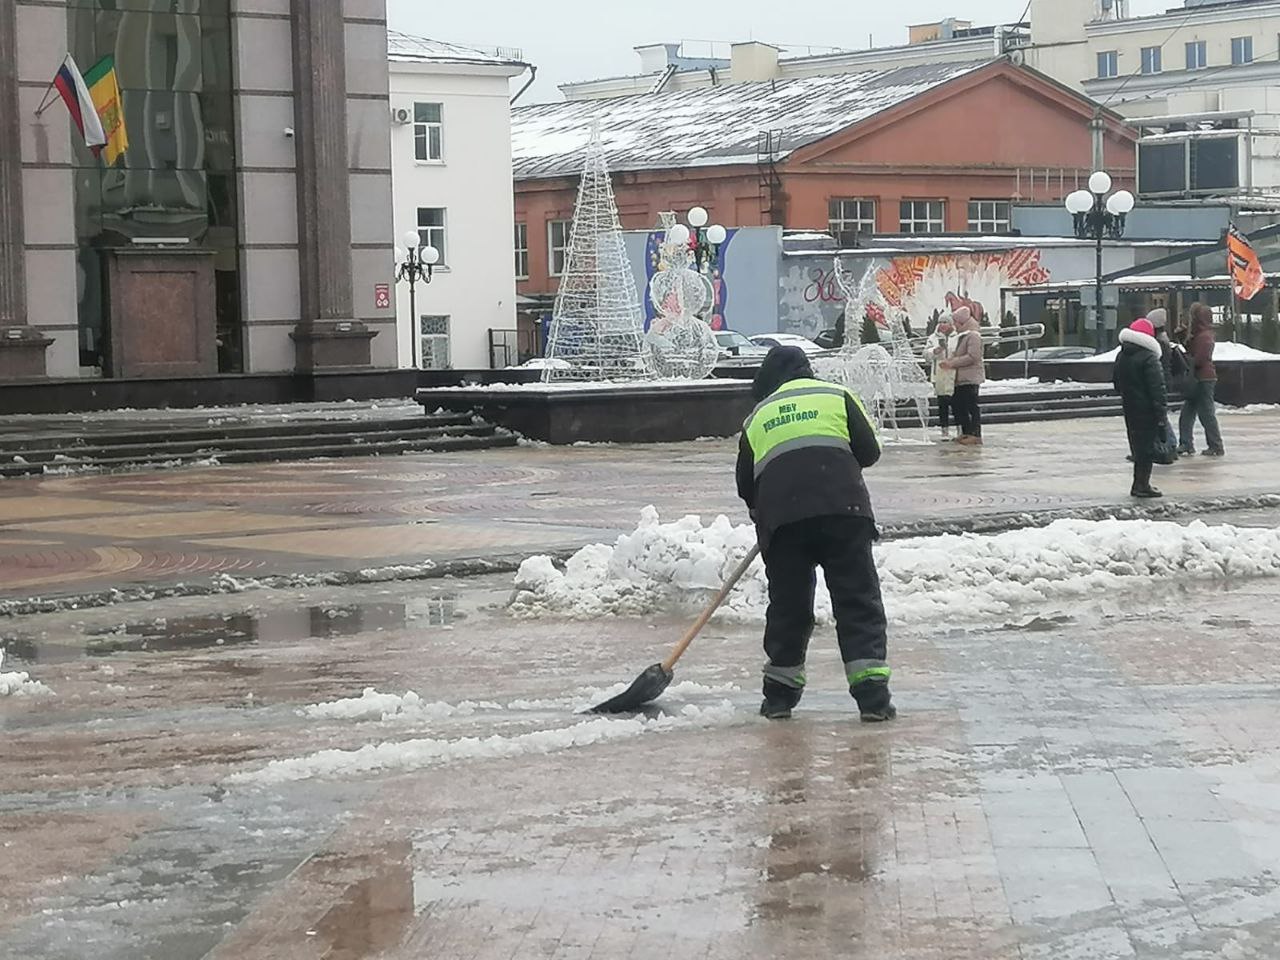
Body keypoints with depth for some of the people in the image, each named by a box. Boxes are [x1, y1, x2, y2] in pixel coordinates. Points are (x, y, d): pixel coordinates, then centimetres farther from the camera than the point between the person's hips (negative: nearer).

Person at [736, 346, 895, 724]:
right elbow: (869, 451, 11)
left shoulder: (757, 417, 22)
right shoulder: (837, 396, 17)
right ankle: (872, 693, -5)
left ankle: (780, 693, 20)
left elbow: (745, 484, 21)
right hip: (842, 509, -2)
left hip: (780, 518, 2)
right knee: (859, 600, 2)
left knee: (788, 604, 14)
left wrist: (763, 516, 38)